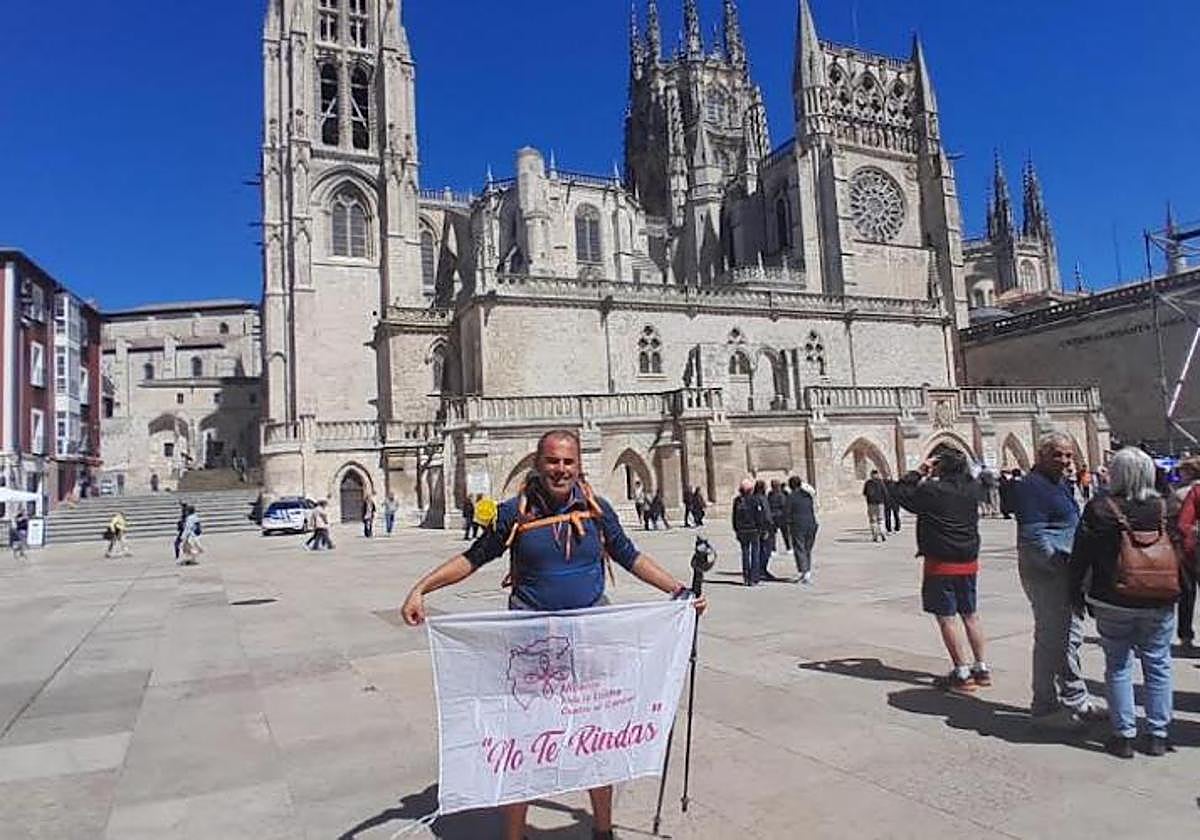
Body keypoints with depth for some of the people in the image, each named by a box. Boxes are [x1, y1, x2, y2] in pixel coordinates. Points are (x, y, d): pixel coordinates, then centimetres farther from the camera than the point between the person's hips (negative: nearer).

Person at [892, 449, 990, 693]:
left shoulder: (932, 491, -17)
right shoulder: (973, 489, 1)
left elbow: (900, 493, -5)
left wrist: (919, 472, 1)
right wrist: (930, 478, 14)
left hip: (941, 563, -6)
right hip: (968, 562, 7)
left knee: (947, 618, 0)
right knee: (971, 615, 16)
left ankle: (962, 673, 2)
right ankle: (981, 668, 23)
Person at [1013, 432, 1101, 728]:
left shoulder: (1060, 483, 16)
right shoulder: (1033, 486, -17)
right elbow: (1033, 537, -23)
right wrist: (1059, 564, -24)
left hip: (1062, 572, 11)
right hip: (1045, 574, -11)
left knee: (1071, 635, 19)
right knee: (1052, 640, -3)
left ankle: (1076, 702, 33)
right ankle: (1046, 708, 9)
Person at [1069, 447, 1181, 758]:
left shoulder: (1098, 509, -12)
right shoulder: (1164, 508, -6)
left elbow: (1080, 557, -7)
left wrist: (1077, 591, 6)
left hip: (1113, 604, -2)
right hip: (1159, 603, 2)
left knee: (1118, 667, 8)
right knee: (1158, 666, 13)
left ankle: (1124, 735, 11)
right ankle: (1158, 735, 18)